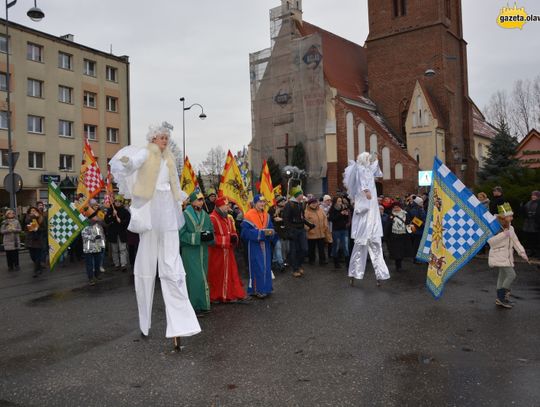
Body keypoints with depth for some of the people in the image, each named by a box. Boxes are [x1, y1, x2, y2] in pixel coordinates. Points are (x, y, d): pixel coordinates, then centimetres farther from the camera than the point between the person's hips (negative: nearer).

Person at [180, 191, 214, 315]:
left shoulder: (206, 216, 10)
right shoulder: (185, 215, -7)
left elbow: (211, 231, 12)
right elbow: (182, 234, -11)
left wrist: (209, 235, -11)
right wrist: (198, 237, -18)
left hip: (203, 252, 6)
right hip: (190, 252, -5)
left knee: (202, 278, 10)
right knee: (195, 278, -6)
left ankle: (202, 305, 19)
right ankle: (195, 306, 3)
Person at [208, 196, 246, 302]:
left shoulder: (228, 218, 14)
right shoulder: (212, 218, -14)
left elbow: (233, 232, 22)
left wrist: (234, 237, -2)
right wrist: (227, 239, -19)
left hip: (228, 251, 8)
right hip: (216, 252, -7)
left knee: (230, 273, 7)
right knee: (216, 274, 1)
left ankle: (231, 294, 14)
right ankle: (215, 296, 13)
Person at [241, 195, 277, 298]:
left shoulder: (266, 215, 10)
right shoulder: (249, 215, -10)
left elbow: (271, 228, 12)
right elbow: (246, 231, -16)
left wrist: (271, 232, -13)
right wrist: (261, 233, -21)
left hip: (265, 245, 6)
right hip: (254, 246, -6)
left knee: (266, 267, 10)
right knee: (257, 268, -4)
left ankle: (265, 288, 20)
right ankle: (257, 289, 6)